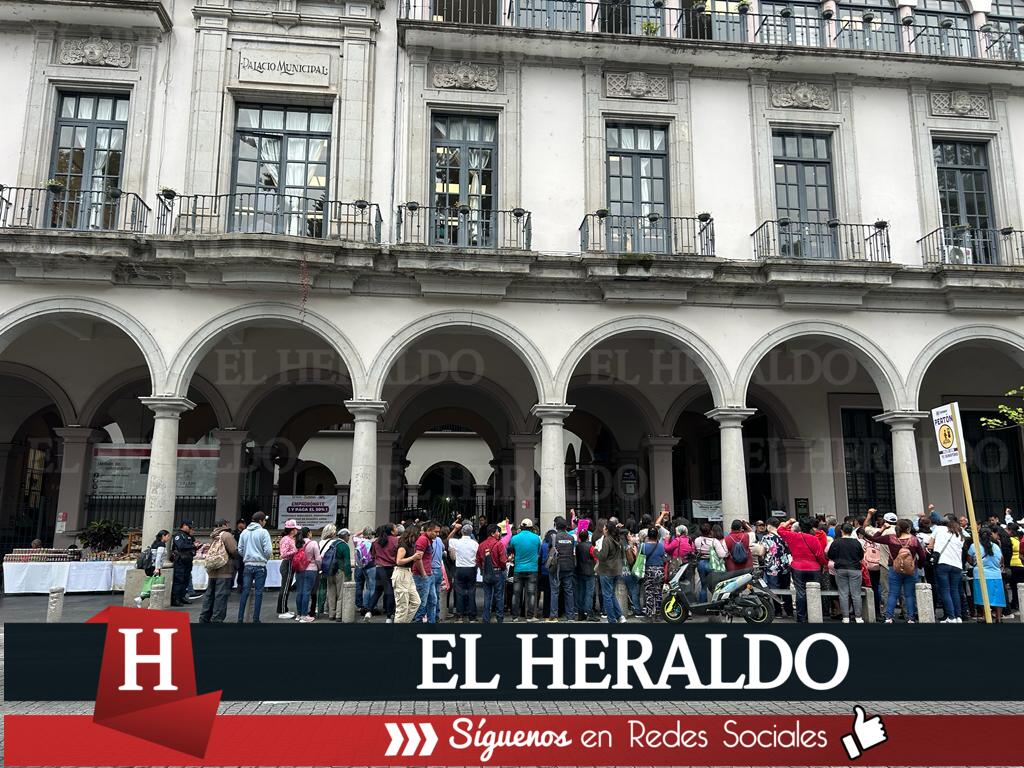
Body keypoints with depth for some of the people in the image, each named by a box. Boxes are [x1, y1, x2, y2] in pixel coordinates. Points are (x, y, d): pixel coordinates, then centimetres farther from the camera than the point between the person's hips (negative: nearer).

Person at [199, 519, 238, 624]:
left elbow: (209, 552, 15)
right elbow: (234, 551, -16)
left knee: (209, 595, 15)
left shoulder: (213, 537, 15)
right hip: (224, 572, -8)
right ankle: (217, 620, -4)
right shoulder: (227, 535, -10)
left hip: (212, 571, 8)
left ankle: (204, 619, 23)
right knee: (221, 596, -4)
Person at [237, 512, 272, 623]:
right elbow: (268, 550, -13)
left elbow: (240, 549, 7)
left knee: (245, 591, 9)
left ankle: (240, 618, 9)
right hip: (260, 566, -4)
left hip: (247, 565, 4)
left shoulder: (244, 532, 6)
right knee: (258, 592, 2)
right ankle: (255, 619, 4)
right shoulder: (263, 532, -8)